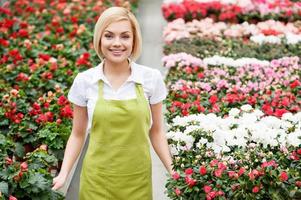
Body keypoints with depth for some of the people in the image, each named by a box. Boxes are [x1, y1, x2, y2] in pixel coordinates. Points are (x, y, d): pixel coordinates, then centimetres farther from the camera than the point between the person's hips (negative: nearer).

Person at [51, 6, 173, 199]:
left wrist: (173, 172, -4)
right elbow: (78, 134, 3)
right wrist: (64, 174, -7)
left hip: (137, 180, 1)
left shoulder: (151, 78, -6)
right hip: (97, 180, 0)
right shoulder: (84, 81, -7)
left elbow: (156, 131, 3)